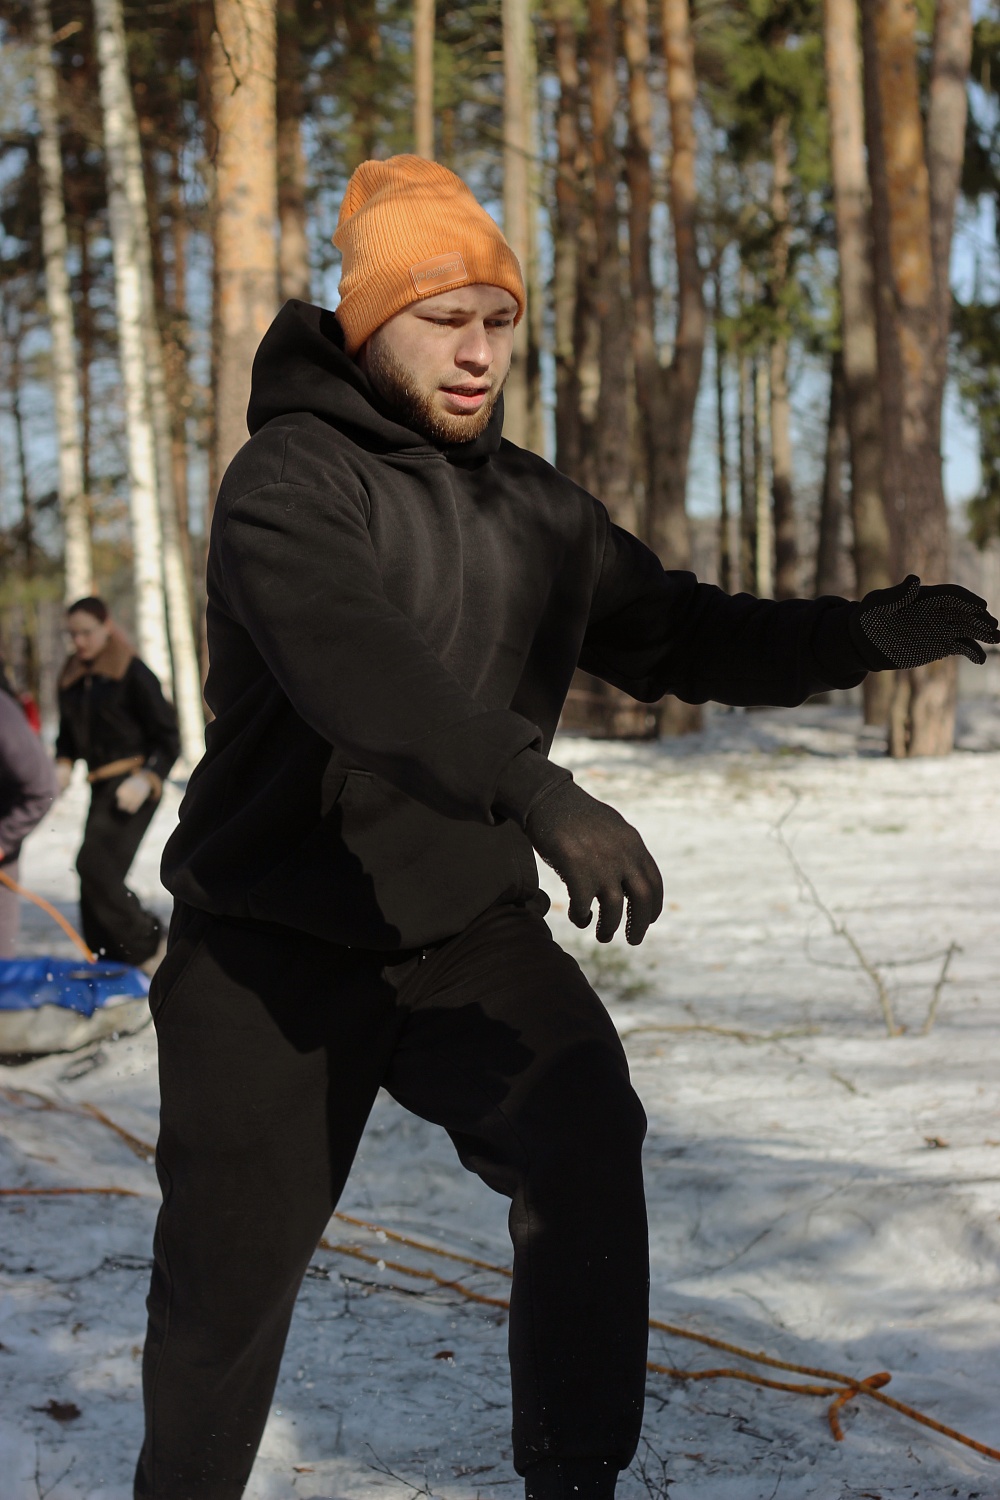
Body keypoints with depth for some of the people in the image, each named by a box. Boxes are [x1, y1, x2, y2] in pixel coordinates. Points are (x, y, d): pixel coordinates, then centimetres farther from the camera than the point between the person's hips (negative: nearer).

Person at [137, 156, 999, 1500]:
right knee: (230, 1274, 4)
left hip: (467, 933, 4)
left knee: (585, 1130, -23)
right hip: (275, 947, -4)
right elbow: (354, 661, -33)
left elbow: (680, 636, 12)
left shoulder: (537, 511, 7)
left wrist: (864, 634, -5)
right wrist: (540, 793, -46)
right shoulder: (288, 479, -15)